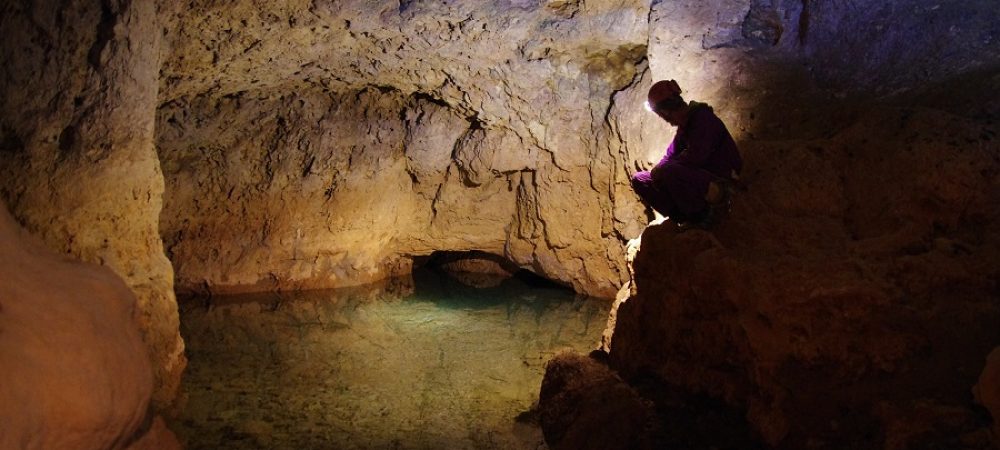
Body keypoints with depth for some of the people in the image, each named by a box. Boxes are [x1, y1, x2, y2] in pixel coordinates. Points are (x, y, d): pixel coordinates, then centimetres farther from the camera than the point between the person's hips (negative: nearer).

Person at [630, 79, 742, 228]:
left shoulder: (703, 118, -16)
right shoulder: (684, 124, 12)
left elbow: (695, 157, -27)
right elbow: (670, 155, 14)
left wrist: (661, 168, -18)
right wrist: (657, 170, -8)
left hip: (718, 184, -9)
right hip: (696, 179, 9)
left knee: (670, 172, -37)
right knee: (639, 180, 4)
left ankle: (699, 216, -14)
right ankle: (685, 218, -2)